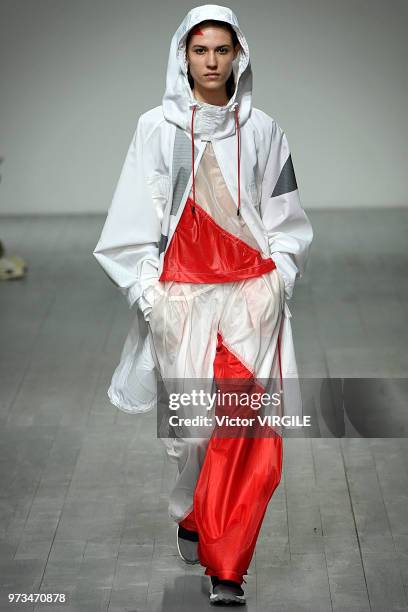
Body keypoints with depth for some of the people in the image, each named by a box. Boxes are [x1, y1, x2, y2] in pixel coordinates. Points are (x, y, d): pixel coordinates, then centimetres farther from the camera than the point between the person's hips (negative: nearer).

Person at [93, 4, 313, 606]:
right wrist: (147, 291, -4)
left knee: (242, 421, -9)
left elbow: (284, 217, 14)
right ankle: (191, 514, 29)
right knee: (192, 416, 0)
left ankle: (225, 567, -3)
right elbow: (137, 217, 2)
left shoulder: (262, 131, 8)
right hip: (181, 293, 0)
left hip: (251, 291, 1)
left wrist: (278, 276, 3)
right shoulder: (157, 128, 3)